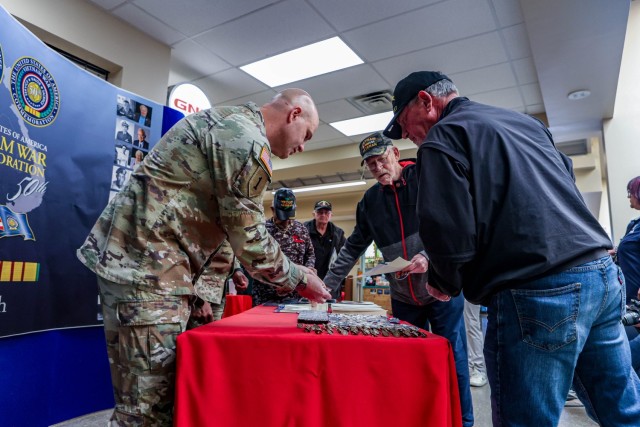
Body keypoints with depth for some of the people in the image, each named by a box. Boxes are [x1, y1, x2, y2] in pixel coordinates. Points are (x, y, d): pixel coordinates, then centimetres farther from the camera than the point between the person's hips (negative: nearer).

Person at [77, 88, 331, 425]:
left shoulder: (227, 122, 19)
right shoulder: (247, 139, -14)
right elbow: (248, 238, -13)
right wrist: (298, 278, 2)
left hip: (135, 258, 11)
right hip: (146, 268, -11)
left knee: (156, 397, 16)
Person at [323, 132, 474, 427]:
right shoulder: (370, 200, 6)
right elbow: (353, 248, 9)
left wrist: (430, 255, -26)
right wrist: (327, 285, 4)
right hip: (403, 297, 4)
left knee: (452, 358, 5)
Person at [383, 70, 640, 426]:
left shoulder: (441, 139, -5)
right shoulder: (525, 121, 21)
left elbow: (449, 233, -16)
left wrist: (444, 284, 5)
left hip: (537, 293, -9)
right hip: (602, 275, 9)